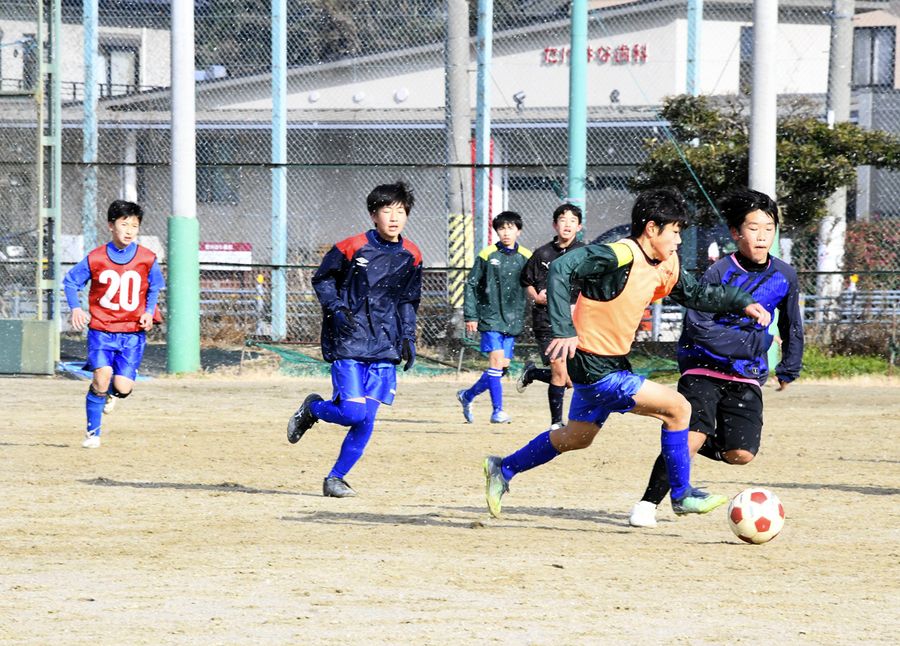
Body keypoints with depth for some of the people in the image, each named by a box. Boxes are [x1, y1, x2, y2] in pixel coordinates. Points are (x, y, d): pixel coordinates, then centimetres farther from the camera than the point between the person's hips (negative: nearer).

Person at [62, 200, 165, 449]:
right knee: (102, 374, -21)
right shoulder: (95, 259, -6)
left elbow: (154, 287, 15)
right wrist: (75, 308, -7)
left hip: (133, 332, 1)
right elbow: (70, 281, 7)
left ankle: (111, 392, 32)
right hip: (101, 328, -1)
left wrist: (149, 311, -1)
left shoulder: (147, 259, -2)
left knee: (123, 387, -10)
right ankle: (92, 433, -4)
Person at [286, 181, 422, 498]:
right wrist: (336, 309, -11)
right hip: (347, 344, -4)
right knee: (353, 412, -14)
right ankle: (311, 409, 17)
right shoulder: (351, 247, -8)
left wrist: (407, 339, 8)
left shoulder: (411, 256, 6)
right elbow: (322, 279, 4)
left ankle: (336, 477, 13)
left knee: (366, 421, -2)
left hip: (384, 348, 4)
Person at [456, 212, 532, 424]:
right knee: (496, 361, -16)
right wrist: (470, 316, -2)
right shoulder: (487, 255, -2)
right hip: (491, 318, -4)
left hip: (513, 321, 4)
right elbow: (471, 285, 3)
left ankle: (468, 395, 27)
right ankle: (497, 410, -11)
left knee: (502, 367, 6)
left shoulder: (526, 258, 5)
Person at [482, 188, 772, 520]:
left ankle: (503, 469, 40)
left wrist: (744, 302, 9)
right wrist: (564, 330, -35)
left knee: (576, 437, 25)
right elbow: (561, 268, -31)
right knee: (676, 407, -11)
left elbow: (695, 293, 20)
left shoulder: (666, 265, 4)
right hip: (594, 369, -10)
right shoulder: (620, 255, -23)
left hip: (613, 365, 10)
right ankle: (682, 496, 1)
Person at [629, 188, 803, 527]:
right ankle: (648, 504, -8)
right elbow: (698, 326, -18)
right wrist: (752, 342, -18)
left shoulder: (784, 276, 2)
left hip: (746, 378, 4)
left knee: (741, 454, -12)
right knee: (691, 436, -24)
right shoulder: (719, 273, -12)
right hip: (703, 369, -4)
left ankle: (699, 443, 22)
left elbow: (792, 326, 19)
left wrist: (789, 370, 23)